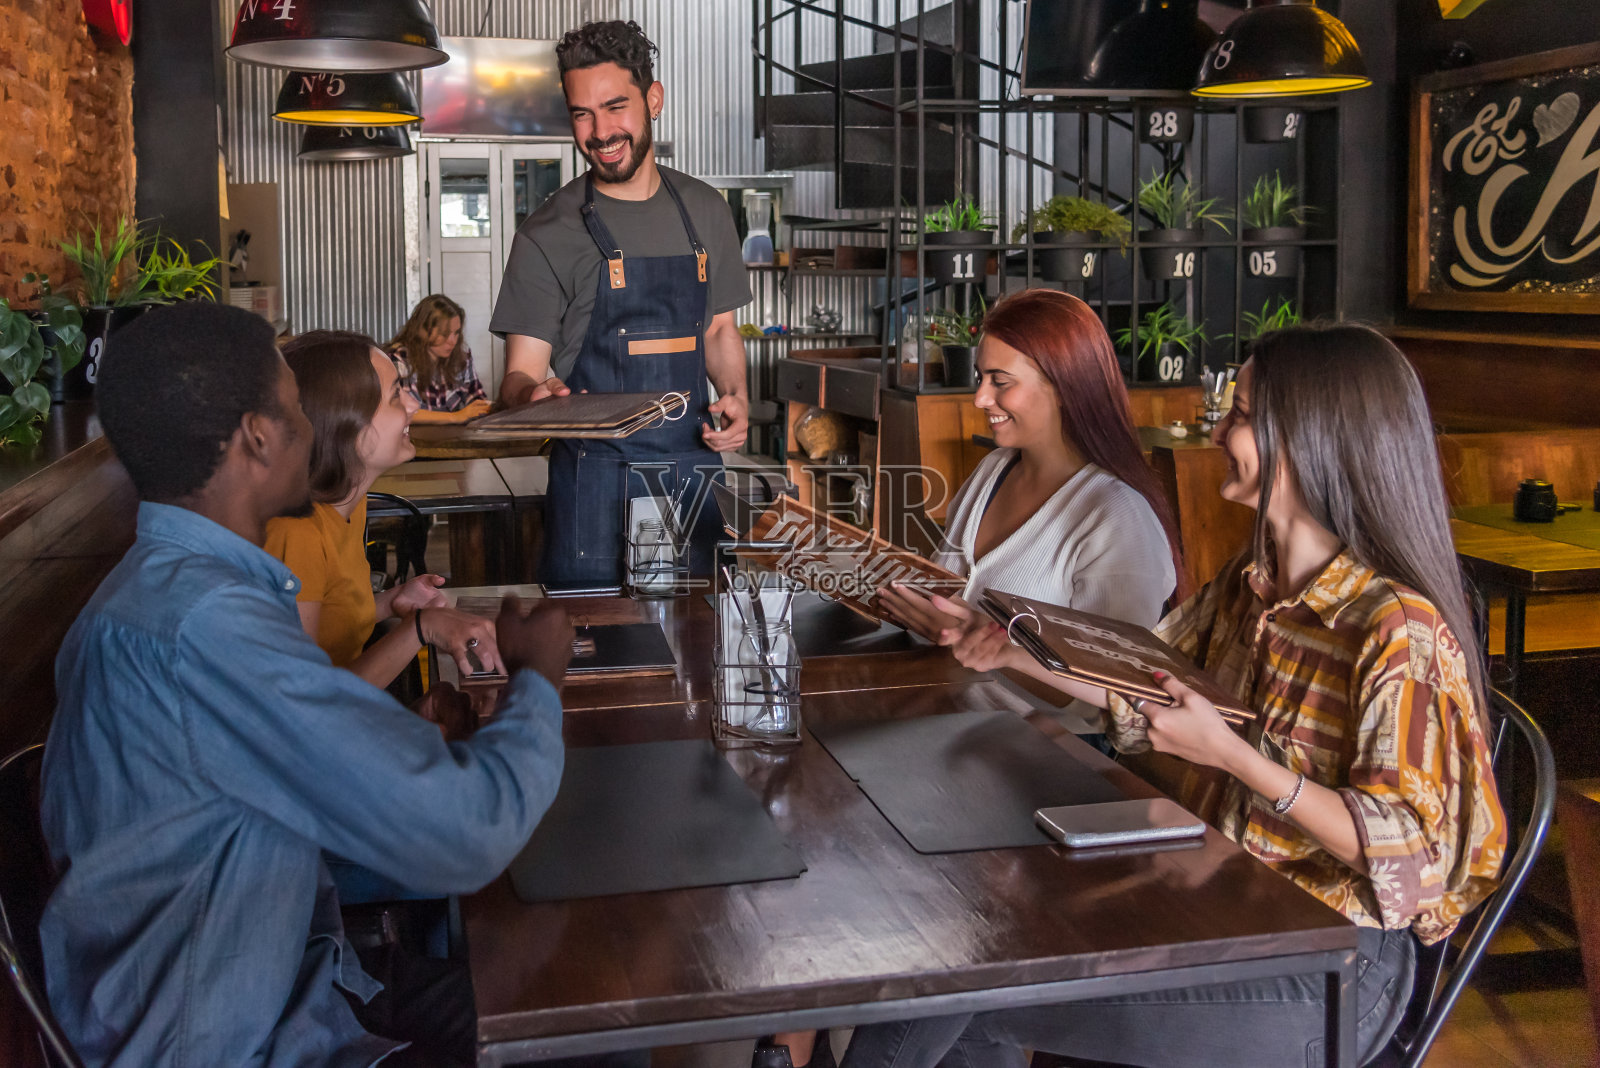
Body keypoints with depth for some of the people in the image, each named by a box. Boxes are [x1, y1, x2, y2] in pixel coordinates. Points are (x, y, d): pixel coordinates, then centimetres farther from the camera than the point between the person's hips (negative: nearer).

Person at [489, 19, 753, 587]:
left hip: (695, 468, 4)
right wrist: (531, 393, -29)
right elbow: (522, 370, -6)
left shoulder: (705, 211, 9)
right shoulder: (546, 234, -4)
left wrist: (735, 397, -1)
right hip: (596, 472, -3)